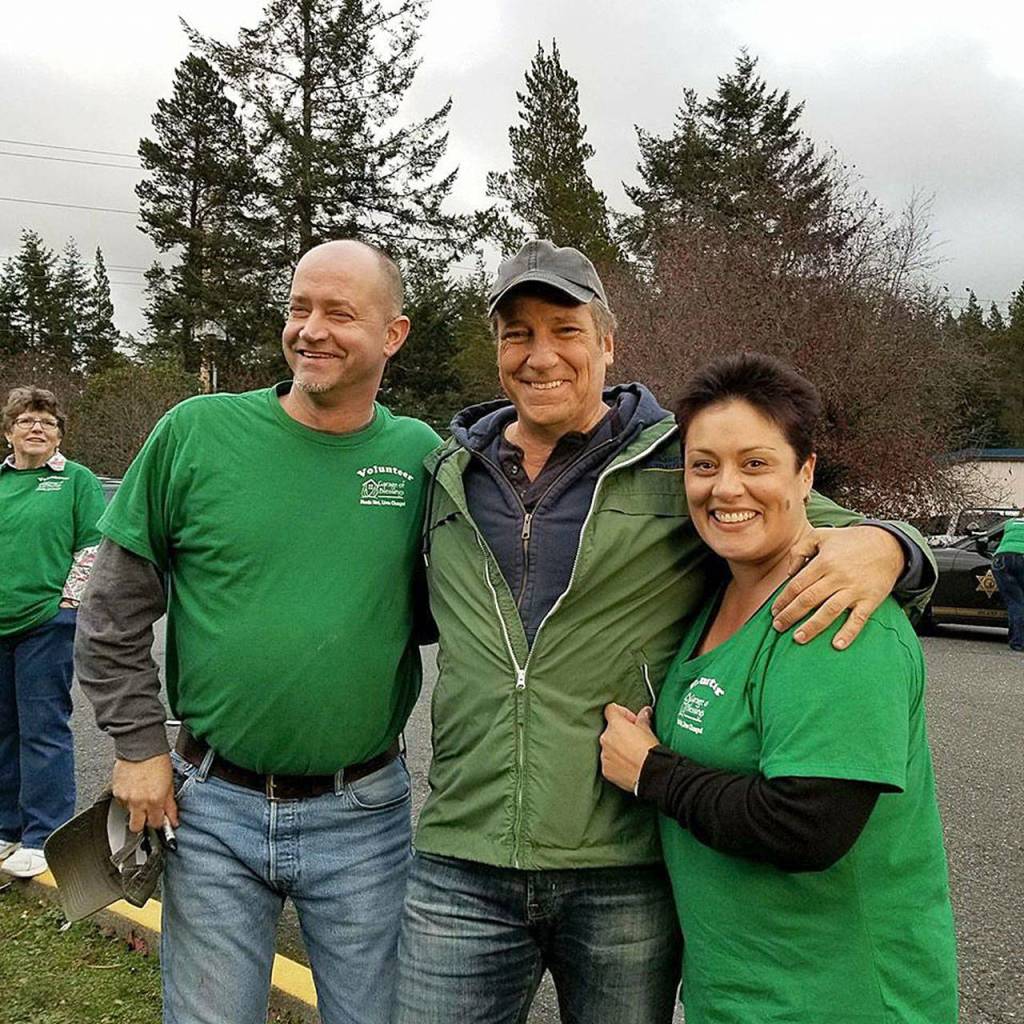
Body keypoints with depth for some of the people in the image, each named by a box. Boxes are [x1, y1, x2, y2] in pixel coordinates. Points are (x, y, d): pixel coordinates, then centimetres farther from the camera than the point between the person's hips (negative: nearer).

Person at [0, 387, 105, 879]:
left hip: (46, 622, -4)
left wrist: (67, 604, -8)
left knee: (43, 731, -1)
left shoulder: (77, 480, 2)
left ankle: (42, 837, 8)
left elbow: (92, 548, -2)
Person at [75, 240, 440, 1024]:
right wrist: (139, 744, -2)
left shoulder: (420, 455, -3)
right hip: (212, 808, 0)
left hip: (362, 817, 1)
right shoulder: (196, 432, -6)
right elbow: (114, 610, 0)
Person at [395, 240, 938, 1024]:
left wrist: (881, 546, -17)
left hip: (627, 876, -2)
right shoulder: (450, 474, 9)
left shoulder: (685, 463, -2)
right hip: (462, 864, 2)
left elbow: (833, 531, 4)